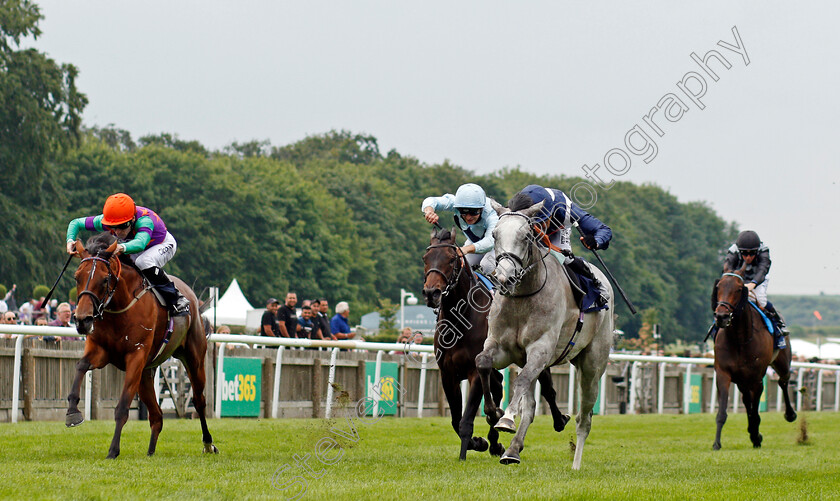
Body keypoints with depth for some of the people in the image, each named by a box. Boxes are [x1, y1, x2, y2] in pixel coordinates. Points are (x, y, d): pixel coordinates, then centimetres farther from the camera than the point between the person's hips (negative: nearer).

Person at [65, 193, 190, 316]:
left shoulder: (144, 221, -43)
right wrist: (70, 240, -38)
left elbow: (140, 243, -62)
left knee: (144, 262, -37)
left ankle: (176, 299, -22)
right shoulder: (105, 220, -28)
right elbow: (76, 223, -17)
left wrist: (122, 248, -83)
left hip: (164, 245, -7)